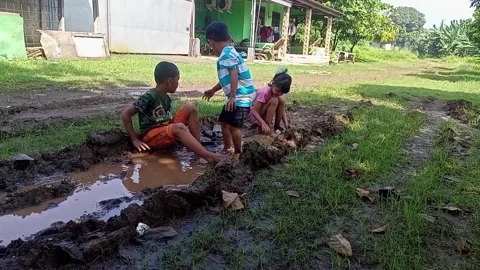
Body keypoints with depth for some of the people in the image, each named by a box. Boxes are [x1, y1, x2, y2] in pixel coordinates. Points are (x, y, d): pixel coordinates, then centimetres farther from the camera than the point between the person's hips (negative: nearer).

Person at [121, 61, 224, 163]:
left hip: (167, 131, 8)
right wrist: (135, 139, -17)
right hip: (151, 137, -8)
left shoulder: (166, 98, 7)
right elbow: (125, 114, -17)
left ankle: (197, 147, -12)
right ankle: (208, 156, -41)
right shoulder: (149, 97, -17)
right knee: (179, 127, -36)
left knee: (190, 108, -3)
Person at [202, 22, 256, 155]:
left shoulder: (227, 54, -15)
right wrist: (213, 90, 36)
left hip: (241, 97, -11)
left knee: (233, 125, -8)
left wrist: (232, 97, -25)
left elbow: (234, 76, -23)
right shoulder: (228, 53, 17)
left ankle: (238, 153, 6)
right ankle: (227, 149, 28)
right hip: (237, 96, 11)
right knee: (224, 121, 17)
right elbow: (226, 79, 27)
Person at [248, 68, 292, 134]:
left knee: (281, 99, -19)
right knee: (274, 100, -30)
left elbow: (282, 110, -5)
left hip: (267, 114, 6)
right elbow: (254, 111, -31)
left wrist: (286, 125, -21)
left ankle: (276, 125, -7)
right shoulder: (265, 92, -30)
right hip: (254, 115, -6)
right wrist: (264, 124, -44)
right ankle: (266, 127, -20)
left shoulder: (280, 92, -9)